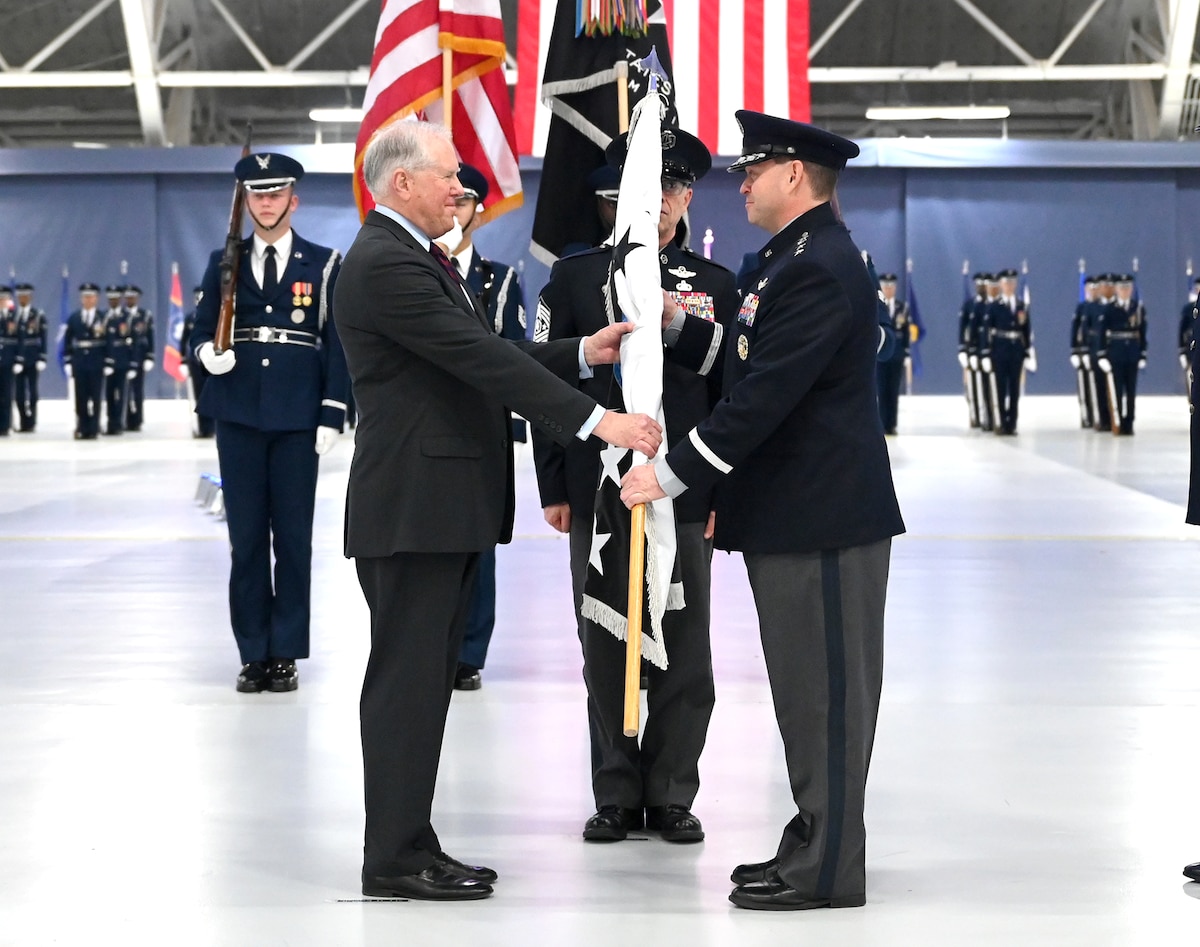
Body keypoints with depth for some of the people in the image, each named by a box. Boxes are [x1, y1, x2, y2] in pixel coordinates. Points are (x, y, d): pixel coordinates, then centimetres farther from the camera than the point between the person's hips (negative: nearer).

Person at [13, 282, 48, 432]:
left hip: (32, 359, -2)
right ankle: (24, 423, 6)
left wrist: (42, 359, -8)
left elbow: (43, 339, -1)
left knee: (32, 392, 1)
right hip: (17, 360, 2)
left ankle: (31, 422, 4)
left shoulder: (38, 315, 1)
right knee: (19, 393, 1)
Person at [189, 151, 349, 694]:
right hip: (238, 417, 2)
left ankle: (286, 654, 7)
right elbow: (201, 330, 11)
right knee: (246, 537, 3)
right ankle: (253, 654, 8)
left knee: (293, 539, 1)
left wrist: (332, 414, -4)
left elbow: (336, 345, 3)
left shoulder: (322, 265, 5)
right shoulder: (225, 263, 10)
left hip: (297, 420, -2)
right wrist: (207, 353, -13)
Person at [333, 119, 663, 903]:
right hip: (412, 507, -10)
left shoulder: (419, 260, 18)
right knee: (407, 679, -5)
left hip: (448, 506, 10)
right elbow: (482, 360, -22)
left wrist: (583, 354, 7)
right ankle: (394, 859, 1)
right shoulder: (384, 265, -16)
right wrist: (596, 420, -24)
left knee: (426, 681, 12)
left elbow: (485, 358, 18)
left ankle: (412, 845, 19)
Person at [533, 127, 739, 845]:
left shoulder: (716, 286, 7)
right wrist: (554, 488, 0)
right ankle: (616, 796, 15)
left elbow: (732, 397, 7)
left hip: (686, 496, 0)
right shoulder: (574, 277, 5)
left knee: (685, 651, 3)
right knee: (606, 649, 5)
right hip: (598, 493, 0)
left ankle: (671, 796, 14)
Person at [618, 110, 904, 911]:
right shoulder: (798, 259, 16)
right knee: (808, 688, 15)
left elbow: (765, 395, -23)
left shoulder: (819, 270, -18)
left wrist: (673, 475, -19)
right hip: (791, 512, 10)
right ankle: (814, 840, 23)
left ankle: (828, 869, 1)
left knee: (826, 689, -4)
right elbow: (754, 373, 21)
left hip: (825, 517, -10)